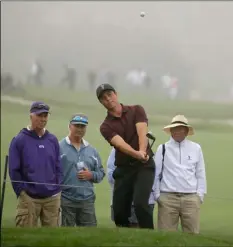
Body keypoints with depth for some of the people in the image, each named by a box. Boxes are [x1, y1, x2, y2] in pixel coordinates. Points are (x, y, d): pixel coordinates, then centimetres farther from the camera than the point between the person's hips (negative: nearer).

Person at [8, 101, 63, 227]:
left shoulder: (53, 140, 11)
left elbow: (58, 168, 15)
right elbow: (14, 170, -2)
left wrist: (57, 188, 6)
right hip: (28, 198, -4)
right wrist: (21, 192, -7)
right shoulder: (19, 140, -2)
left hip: (52, 198, 4)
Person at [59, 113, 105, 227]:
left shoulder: (92, 151, 14)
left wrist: (91, 175, -4)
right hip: (65, 200, -5)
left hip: (87, 200, 5)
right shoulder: (60, 148, -3)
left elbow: (101, 173, 18)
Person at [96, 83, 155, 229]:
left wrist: (142, 152, -32)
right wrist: (137, 154, -36)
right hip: (123, 168, 3)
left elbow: (142, 133, -12)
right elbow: (120, 143, -16)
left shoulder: (136, 110, 5)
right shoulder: (106, 126, 3)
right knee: (119, 210, -1)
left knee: (140, 203, -22)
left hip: (144, 165, -3)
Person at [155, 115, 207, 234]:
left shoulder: (196, 149, 10)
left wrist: (200, 194, 4)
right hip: (167, 197, -1)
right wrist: (157, 195, 2)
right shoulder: (163, 149, 7)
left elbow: (200, 174, 10)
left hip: (191, 198, 1)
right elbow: (156, 173, 7)